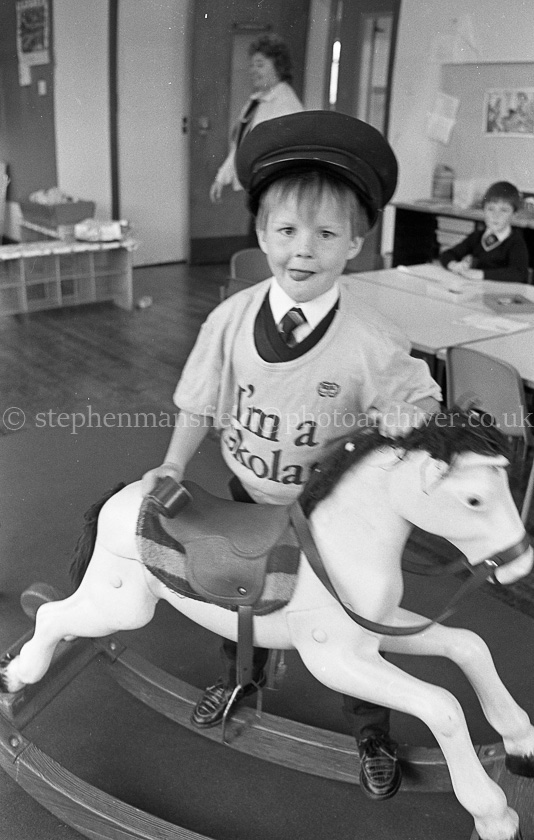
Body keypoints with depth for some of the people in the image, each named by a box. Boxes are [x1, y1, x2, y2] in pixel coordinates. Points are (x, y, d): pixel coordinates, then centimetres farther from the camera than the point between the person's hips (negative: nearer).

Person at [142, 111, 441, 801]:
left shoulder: (372, 344, -25)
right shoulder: (232, 318, -14)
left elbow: (420, 421, -13)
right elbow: (200, 403, -2)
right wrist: (174, 466, -9)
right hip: (248, 497, 4)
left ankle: (371, 732, 44)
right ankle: (241, 676, 61)